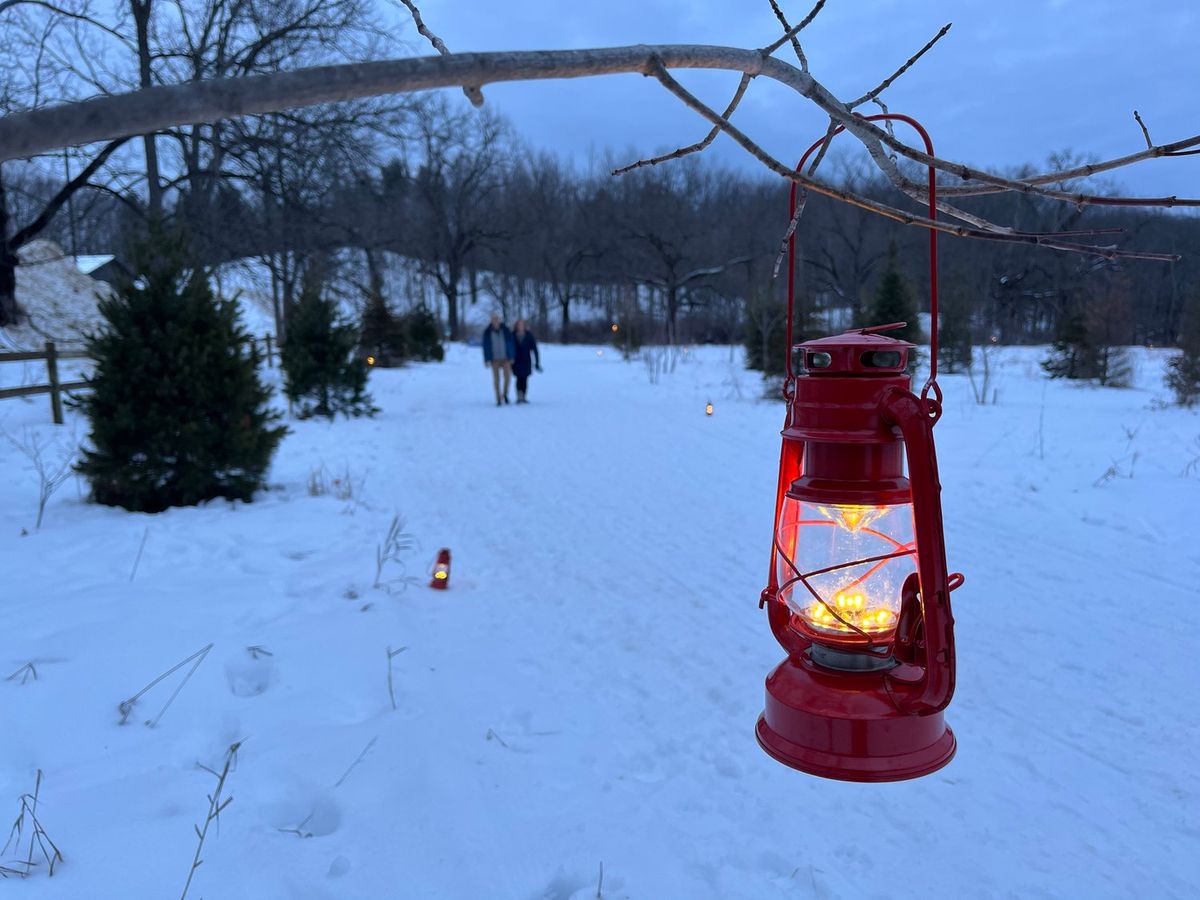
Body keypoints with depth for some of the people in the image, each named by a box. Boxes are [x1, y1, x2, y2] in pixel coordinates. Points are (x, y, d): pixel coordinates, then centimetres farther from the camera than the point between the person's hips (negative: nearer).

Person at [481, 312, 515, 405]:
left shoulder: (505, 330, -3)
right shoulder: (487, 332, -4)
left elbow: (511, 344, 2)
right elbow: (485, 346, -2)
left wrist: (511, 357, -1)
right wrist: (486, 360, -6)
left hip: (505, 358, 0)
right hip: (494, 359, 0)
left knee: (508, 376, -13)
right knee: (496, 378, -1)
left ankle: (505, 394, 11)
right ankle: (498, 399, 7)